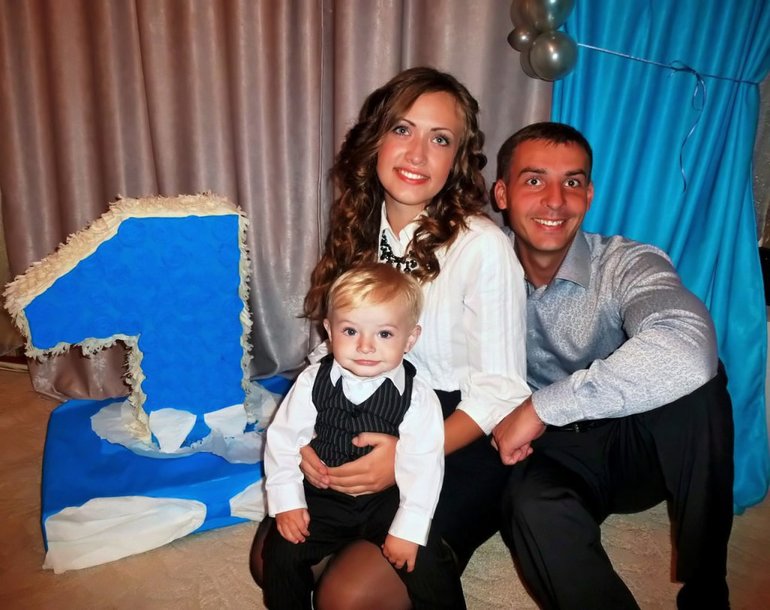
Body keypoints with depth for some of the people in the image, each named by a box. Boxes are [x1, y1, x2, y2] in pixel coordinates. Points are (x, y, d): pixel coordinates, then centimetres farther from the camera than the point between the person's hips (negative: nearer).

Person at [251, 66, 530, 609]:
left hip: (458, 443, -5)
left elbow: (499, 389, -13)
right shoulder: (361, 230, 1)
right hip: (368, 429, 5)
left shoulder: (484, 247, -18)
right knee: (271, 559, -6)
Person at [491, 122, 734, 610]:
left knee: (694, 378, -30)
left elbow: (687, 351, -38)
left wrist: (542, 405, -34)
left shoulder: (628, 265, -16)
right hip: (547, 456, 0)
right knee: (533, 508, -35)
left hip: (636, 446, 1)